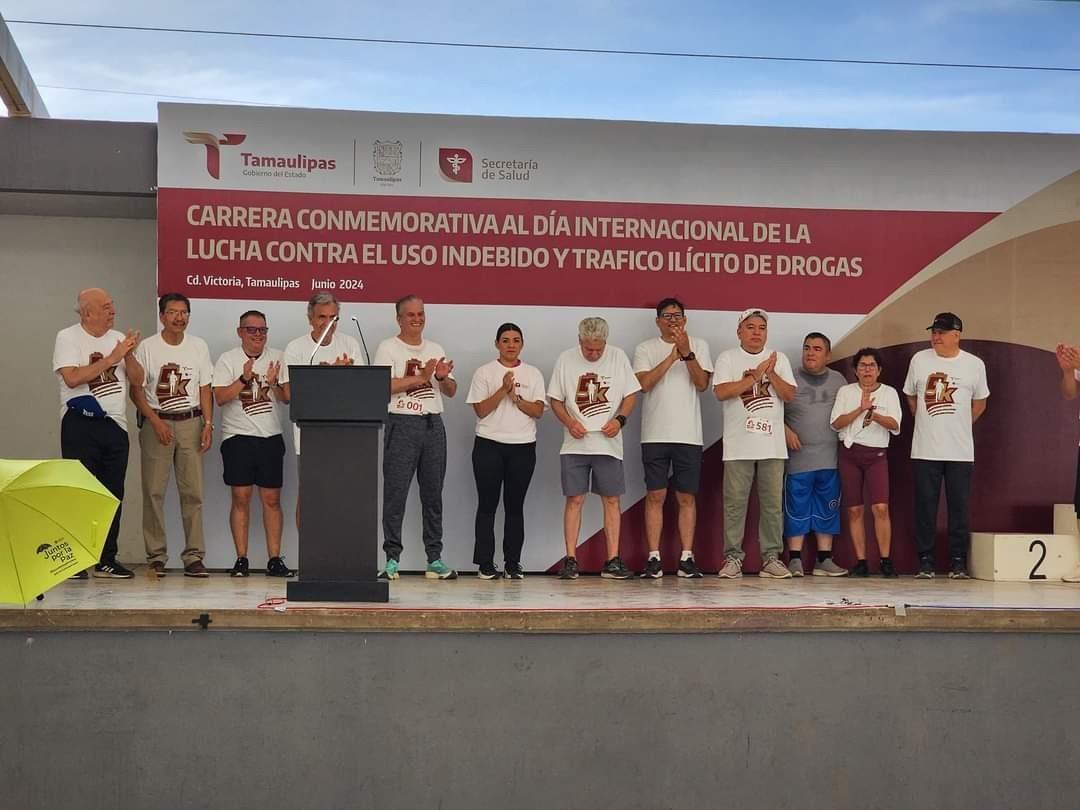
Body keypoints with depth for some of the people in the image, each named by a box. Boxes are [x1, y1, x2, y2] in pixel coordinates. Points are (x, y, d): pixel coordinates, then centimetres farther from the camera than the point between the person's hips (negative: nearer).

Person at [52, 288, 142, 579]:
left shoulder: (119, 338, 13)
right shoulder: (68, 337, -3)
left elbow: (137, 380, 10)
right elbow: (72, 378, -17)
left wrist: (128, 355, -8)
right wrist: (111, 358, -16)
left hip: (115, 425, 5)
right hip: (80, 424, -5)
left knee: (113, 495, 7)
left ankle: (107, 560, 14)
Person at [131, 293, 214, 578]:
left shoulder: (199, 346, 10)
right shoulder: (147, 347, 1)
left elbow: (205, 389, 11)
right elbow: (136, 391, 0)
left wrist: (208, 424, 0)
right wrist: (156, 421, -10)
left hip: (190, 422, 2)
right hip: (156, 422, -2)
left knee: (193, 491, -3)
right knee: (153, 491, -3)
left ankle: (193, 557, 1)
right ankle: (156, 557, 4)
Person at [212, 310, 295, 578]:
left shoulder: (277, 358, 8)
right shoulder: (228, 360, 2)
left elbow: (287, 398, 5)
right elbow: (220, 397, -8)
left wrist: (273, 384, -14)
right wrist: (245, 378, -18)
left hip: (271, 436, 2)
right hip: (238, 436, -2)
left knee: (272, 499, 3)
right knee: (240, 498, -1)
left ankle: (274, 559, 6)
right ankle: (241, 560, 4)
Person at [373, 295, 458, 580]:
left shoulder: (436, 349, 18)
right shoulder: (388, 348, 1)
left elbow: (451, 391, 18)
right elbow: (384, 386, -13)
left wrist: (443, 378, -4)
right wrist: (421, 377, -13)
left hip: (434, 424, 5)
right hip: (402, 424, -5)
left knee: (433, 493, 7)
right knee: (395, 493, -6)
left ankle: (435, 559, 12)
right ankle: (392, 559, -1)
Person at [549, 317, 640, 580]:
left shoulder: (618, 357, 2)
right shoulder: (566, 359, 2)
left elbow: (631, 395, 6)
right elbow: (555, 399, 6)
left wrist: (619, 419, -12)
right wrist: (569, 422, -11)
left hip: (608, 443, 1)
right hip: (575, 443, 0)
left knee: (611, 500, 1)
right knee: (574, 499, -1)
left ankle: (613, 561, 5)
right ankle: (570, 560, 3)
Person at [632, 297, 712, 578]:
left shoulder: (699, 346, 8)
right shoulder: (645, 349, 6)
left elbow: (702, 383, -4)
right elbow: (645, 383, -9)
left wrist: (687, 353, -16)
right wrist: (672, 356, -15)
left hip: (688, 435, 1)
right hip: (655, 435, -1)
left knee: (687, 497, 3)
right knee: (655, 496, -1)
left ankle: (687, 558, 8)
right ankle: (654, 558, 3)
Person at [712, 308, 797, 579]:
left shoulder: (779, 359, 14)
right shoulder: (728, 358, 5)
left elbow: (790, 395, 5)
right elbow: (721, 392, -9)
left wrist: (771, 374, -10)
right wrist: (755, 376, -11)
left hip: (773, 445, 2)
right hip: (738, 445, -2)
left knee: (773, 503, 2)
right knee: (735, 501, -3)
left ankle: (771, 557, 8)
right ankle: (733, 558, 4)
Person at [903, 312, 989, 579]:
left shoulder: (975, 364, 3)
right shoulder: (919, 360, 4)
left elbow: (979, 403, 14)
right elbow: (911, 397, 15)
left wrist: (958, 427, 12)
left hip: (961, 452, 0)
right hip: (925, 450, 0)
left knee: (959, 506, 3)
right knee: (925, 505, 1)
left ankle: (958, 562, 11)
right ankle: (925, 561, 9)